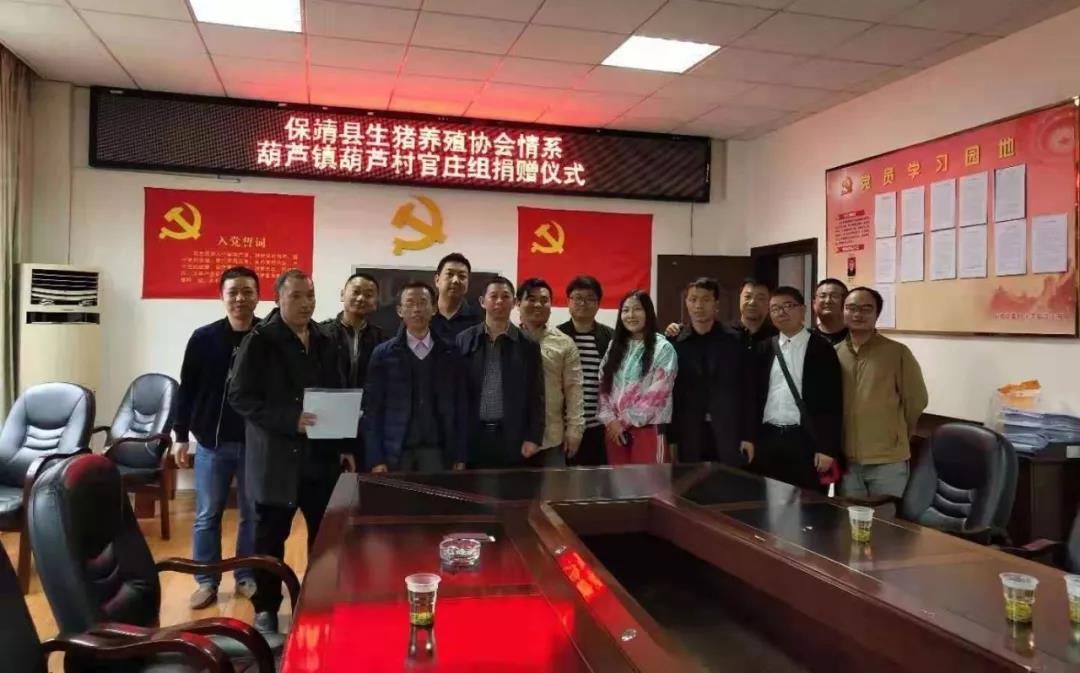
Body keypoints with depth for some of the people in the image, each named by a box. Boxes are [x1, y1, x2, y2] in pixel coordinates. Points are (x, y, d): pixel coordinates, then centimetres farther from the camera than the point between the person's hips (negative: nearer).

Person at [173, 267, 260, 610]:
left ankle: (247, 577, 26)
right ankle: (207, 581, 22)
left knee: (253, 515, 11)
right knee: (207, 516, 9)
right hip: (211, 442, 1)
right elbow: (187, 390, 3)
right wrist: (182, 437, 3)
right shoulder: (203, 338, -2)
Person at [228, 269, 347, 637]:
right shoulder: (260, 341, -6)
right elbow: (240, 396, -12)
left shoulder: (324, 342, 10)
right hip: (277, 457, -4)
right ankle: (266, 608, 23)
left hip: (321, 456, 5)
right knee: (271, 536, 7)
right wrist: (289, 420, -22)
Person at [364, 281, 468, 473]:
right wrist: (376, 459, -6)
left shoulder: (451, 353, 6)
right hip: (395, 452, 0)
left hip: (437, 451, 1)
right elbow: (372, 410, 1)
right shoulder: (383, 354, 3)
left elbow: (460, 407, 6)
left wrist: (460, 457, 1)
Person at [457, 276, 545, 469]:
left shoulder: (528, 345, 4)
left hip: (513, 438, 0)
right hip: (472, 436, 1)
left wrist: (533, 438, -3)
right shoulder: (464, 341, 5)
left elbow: (536, 397, 4)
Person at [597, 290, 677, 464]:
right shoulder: (614, 346, 12)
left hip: (648, 429, -5)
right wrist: (610, 420, -5)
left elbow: (657, 393, -11)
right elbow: (603, 386, 8)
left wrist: (625, 421, -10)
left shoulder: (663, 348, -5)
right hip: (614, 428, 5)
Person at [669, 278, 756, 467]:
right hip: (688, 437, 1)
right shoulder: (675, 344, 3)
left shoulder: (736, 341, 2)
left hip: (730, 436, 0)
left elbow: (748, 392, 3)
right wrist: (669, 439, 0)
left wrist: (749, 436, -1)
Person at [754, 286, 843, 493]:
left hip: (805, 440, -4)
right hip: (767, 439, 4)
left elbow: (832, 401, -5)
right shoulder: (765, 348, 10)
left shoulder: (821, 348, -2)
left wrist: (827, 448, -10)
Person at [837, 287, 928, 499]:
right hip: (846, 460, 3)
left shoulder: (898, 353, -7)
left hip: (888, 461, -2)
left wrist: (896, 436, 9)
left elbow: (916, 401, 0)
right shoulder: (833, 354, 1)